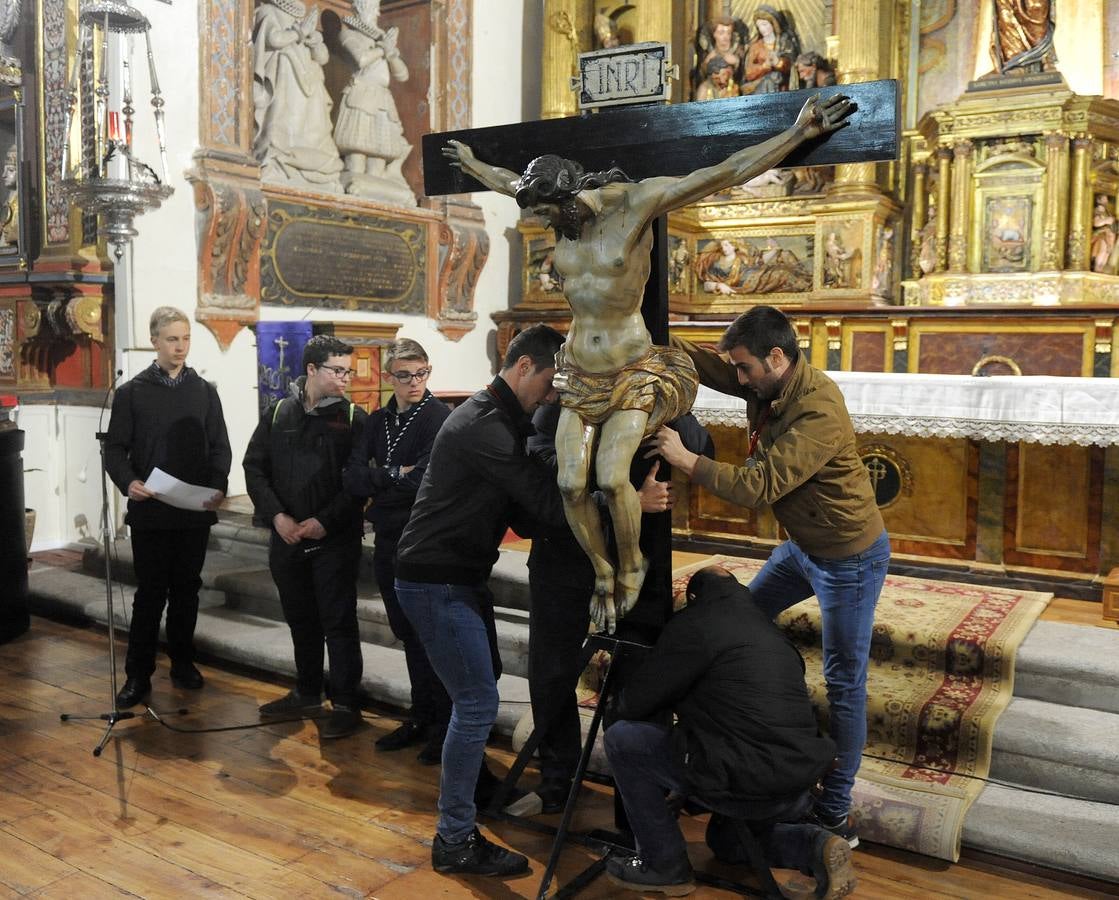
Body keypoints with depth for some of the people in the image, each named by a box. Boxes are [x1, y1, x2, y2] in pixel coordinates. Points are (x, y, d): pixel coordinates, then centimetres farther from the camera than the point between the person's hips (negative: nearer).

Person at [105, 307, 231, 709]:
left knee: (186, 589, 11)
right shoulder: (132, 392, 4)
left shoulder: (205, 391, 9)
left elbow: (220, 446, 5)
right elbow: (115, 449, 1)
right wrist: (128, 482, -19)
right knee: (150, 593, 1)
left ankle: (182, 662, 25)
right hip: (149, 511, -2)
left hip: (195, 511, 2)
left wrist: (218, 485, -12)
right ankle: (138, 674, 11)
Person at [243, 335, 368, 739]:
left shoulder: (353, 418, -5)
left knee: (339, 623, 0)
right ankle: (307, 693, 33)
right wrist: (277, 516, -7)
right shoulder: (279, 413, 5)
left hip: (335, 540, -4)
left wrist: (325, 521, -16)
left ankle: (346, 704, 11)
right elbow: (254, 467, 5)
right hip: (286, 537, 4)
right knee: (300, 619, 17)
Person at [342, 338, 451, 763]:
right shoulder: (378, 422, 9)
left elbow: (423, 481, -23)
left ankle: (445, 726, 19)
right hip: (388, 544, 6)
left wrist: (377, 482, -10)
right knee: (408, 634, 16)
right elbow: (352, 478, -1)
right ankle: (421, 718, 30)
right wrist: (396, 475, -15)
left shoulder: (440, 418, -12)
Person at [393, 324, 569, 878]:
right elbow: (548, 504, -27)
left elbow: (528, 495, 12)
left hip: (459, 575, 10)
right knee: (477, 703, -7)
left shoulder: (499, 420, 12)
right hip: (435, 581, -10)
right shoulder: (485, 426, -21)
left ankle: (471, 781, 41)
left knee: (479, 689, 21)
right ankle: (454, 842, 5)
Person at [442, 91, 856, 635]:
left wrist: (799, 133, -18)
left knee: (612, 478, -21)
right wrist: (470, 163, 43)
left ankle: (631, 565, 9)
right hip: (579, 375, 5)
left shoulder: (635, 203, -14)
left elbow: (727, 173, -15)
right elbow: (509, 183, 26)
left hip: (633, 373, -5)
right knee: (571, 485, -6)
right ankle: (603, 576, 17)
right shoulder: (561, 212, 3)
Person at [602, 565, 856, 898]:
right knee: (725, 839, 36)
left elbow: (633, 704, -1)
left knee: (621, 739, 5)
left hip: (748, 784, -8)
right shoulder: (767, 626, 20)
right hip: (799, 786, 8)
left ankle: (665, 864, 13)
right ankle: (815, 847, 12)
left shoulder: (695, 623, -3)